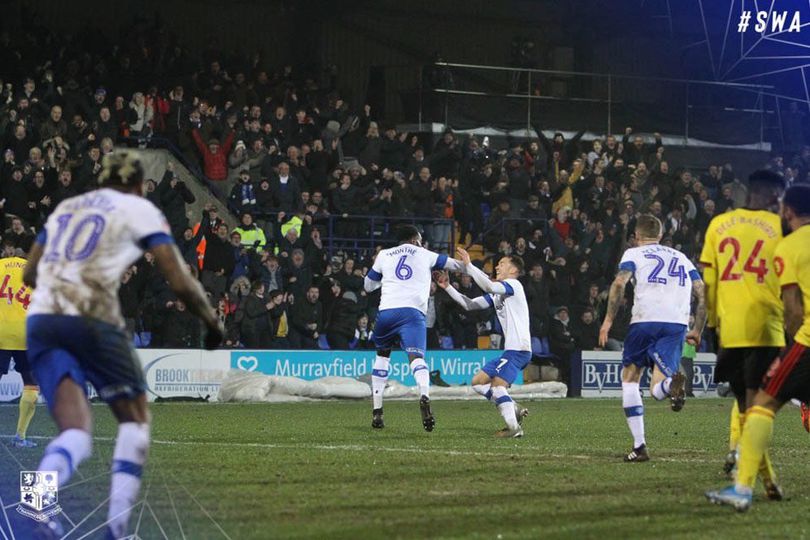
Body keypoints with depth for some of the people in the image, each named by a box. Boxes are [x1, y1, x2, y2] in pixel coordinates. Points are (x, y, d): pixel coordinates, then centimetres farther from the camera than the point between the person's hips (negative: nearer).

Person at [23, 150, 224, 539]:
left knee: (75, 431, 0)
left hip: (41, 319, 4)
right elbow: (180, 283, 1)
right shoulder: (140, 210, 9)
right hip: (92, 320, -4)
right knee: (135, 420, 14)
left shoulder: (65, 208, 24)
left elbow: (29, 275, 33)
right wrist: (212, 322, 18)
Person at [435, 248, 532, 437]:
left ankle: (514, 427, -19)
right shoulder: (497, 293, 21)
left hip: (518, 348, -10)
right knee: (478, 382, 9)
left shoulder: (514, 284, -7)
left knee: (497, 384, -19)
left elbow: (489, 286, -25)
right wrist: (448, 287, 11)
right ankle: (514, 411, 7)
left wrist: (468, 265, -22)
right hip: (510, 349, 10)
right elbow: (469, 304, 18)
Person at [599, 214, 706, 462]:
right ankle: (673, 382, -42)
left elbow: (619, 283, -6)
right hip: (677, 325, 3)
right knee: (657, 389, -2)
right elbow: (704, 295, 19)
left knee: (630, 377, 16)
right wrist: (697, 331, 26)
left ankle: (639, 445, 5)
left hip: (645, 321, -2)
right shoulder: (682, 258, 27)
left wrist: (608, 320, -2)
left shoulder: (633, 254, 14)